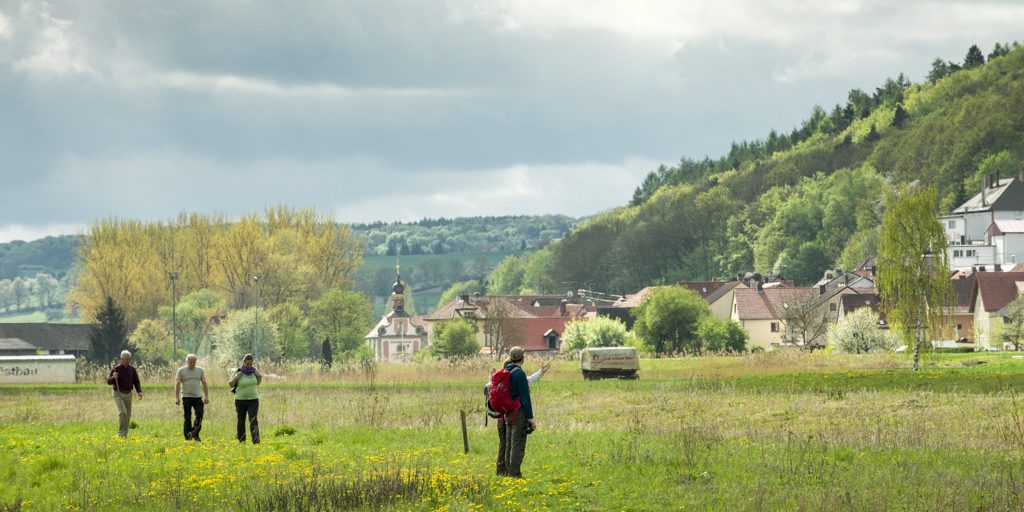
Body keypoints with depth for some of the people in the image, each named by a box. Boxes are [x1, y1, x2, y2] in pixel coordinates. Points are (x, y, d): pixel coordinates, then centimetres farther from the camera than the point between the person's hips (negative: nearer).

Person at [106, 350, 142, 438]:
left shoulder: (132, 369, 2)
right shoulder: (116, 369, -10)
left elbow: (136, 382, 6)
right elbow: (109, 381, -9)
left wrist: (139, 392, -10)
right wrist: (113, 377, -31)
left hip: (128, 394, 5)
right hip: (118, 394, -4)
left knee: (127, 415, 6)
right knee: (123, 412, -22)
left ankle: (125, 434, 19)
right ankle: (121, 433, -14)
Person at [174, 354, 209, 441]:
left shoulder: (200, 370, 9)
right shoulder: (181, 371, 0)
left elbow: (204, 384, 11)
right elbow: (177, 385, -3)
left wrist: (206, 396, 5)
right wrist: (177, 398, -10)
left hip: (197, 397, 3)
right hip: (186, 397, -3)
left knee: (199, 416, -6)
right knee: (187, 418, 1)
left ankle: (195, 434, 8)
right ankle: (188, 437, 7)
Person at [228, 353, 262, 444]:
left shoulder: (254, 370, 2)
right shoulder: (238, 372, -7)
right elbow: (230, 384, -1)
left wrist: (260, 376, -3)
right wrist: (235, 378, -18)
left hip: (253, 400, 1)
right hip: (240, 400, -1)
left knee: (253, 420, -12)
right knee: (241, 421, 8)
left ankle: (256, 440, -20)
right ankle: (241, 440, 21)